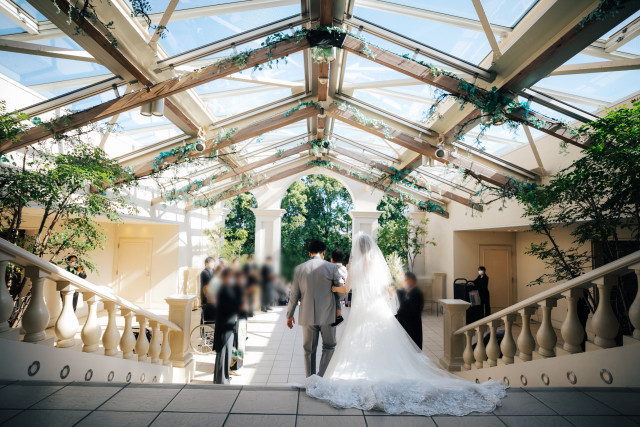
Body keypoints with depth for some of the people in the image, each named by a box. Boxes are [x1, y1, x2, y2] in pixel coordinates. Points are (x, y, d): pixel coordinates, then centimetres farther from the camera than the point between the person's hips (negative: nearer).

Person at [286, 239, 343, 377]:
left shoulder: (298, 269, 0)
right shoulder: (331, 268, -7)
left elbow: (294, 295, 3)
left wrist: (289, 315, 14)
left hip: (307, 316, 2)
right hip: (327, 315, -2)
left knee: (309, 350, 15)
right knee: (329, 347, 15)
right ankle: (321, 376, 4)